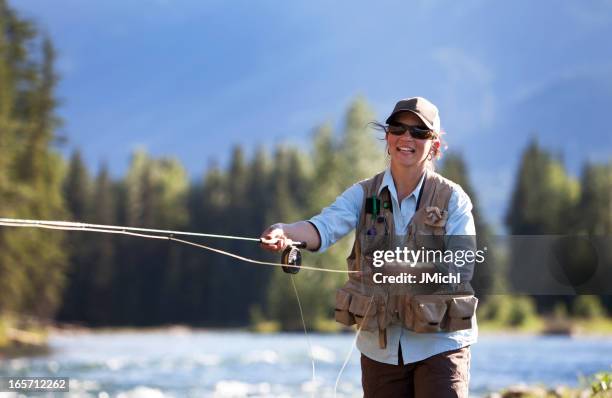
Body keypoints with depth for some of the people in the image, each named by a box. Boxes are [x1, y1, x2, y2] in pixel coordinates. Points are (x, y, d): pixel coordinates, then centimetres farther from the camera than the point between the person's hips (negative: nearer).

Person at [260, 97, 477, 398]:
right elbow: (326, 226, -17)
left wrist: (408, 268, -22)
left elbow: (461, 268, -8)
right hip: (380, 347, 3)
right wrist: (285, 232, -38)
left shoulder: (452, 198, -3)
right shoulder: (365, 194, 2)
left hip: (439, 344, -3)